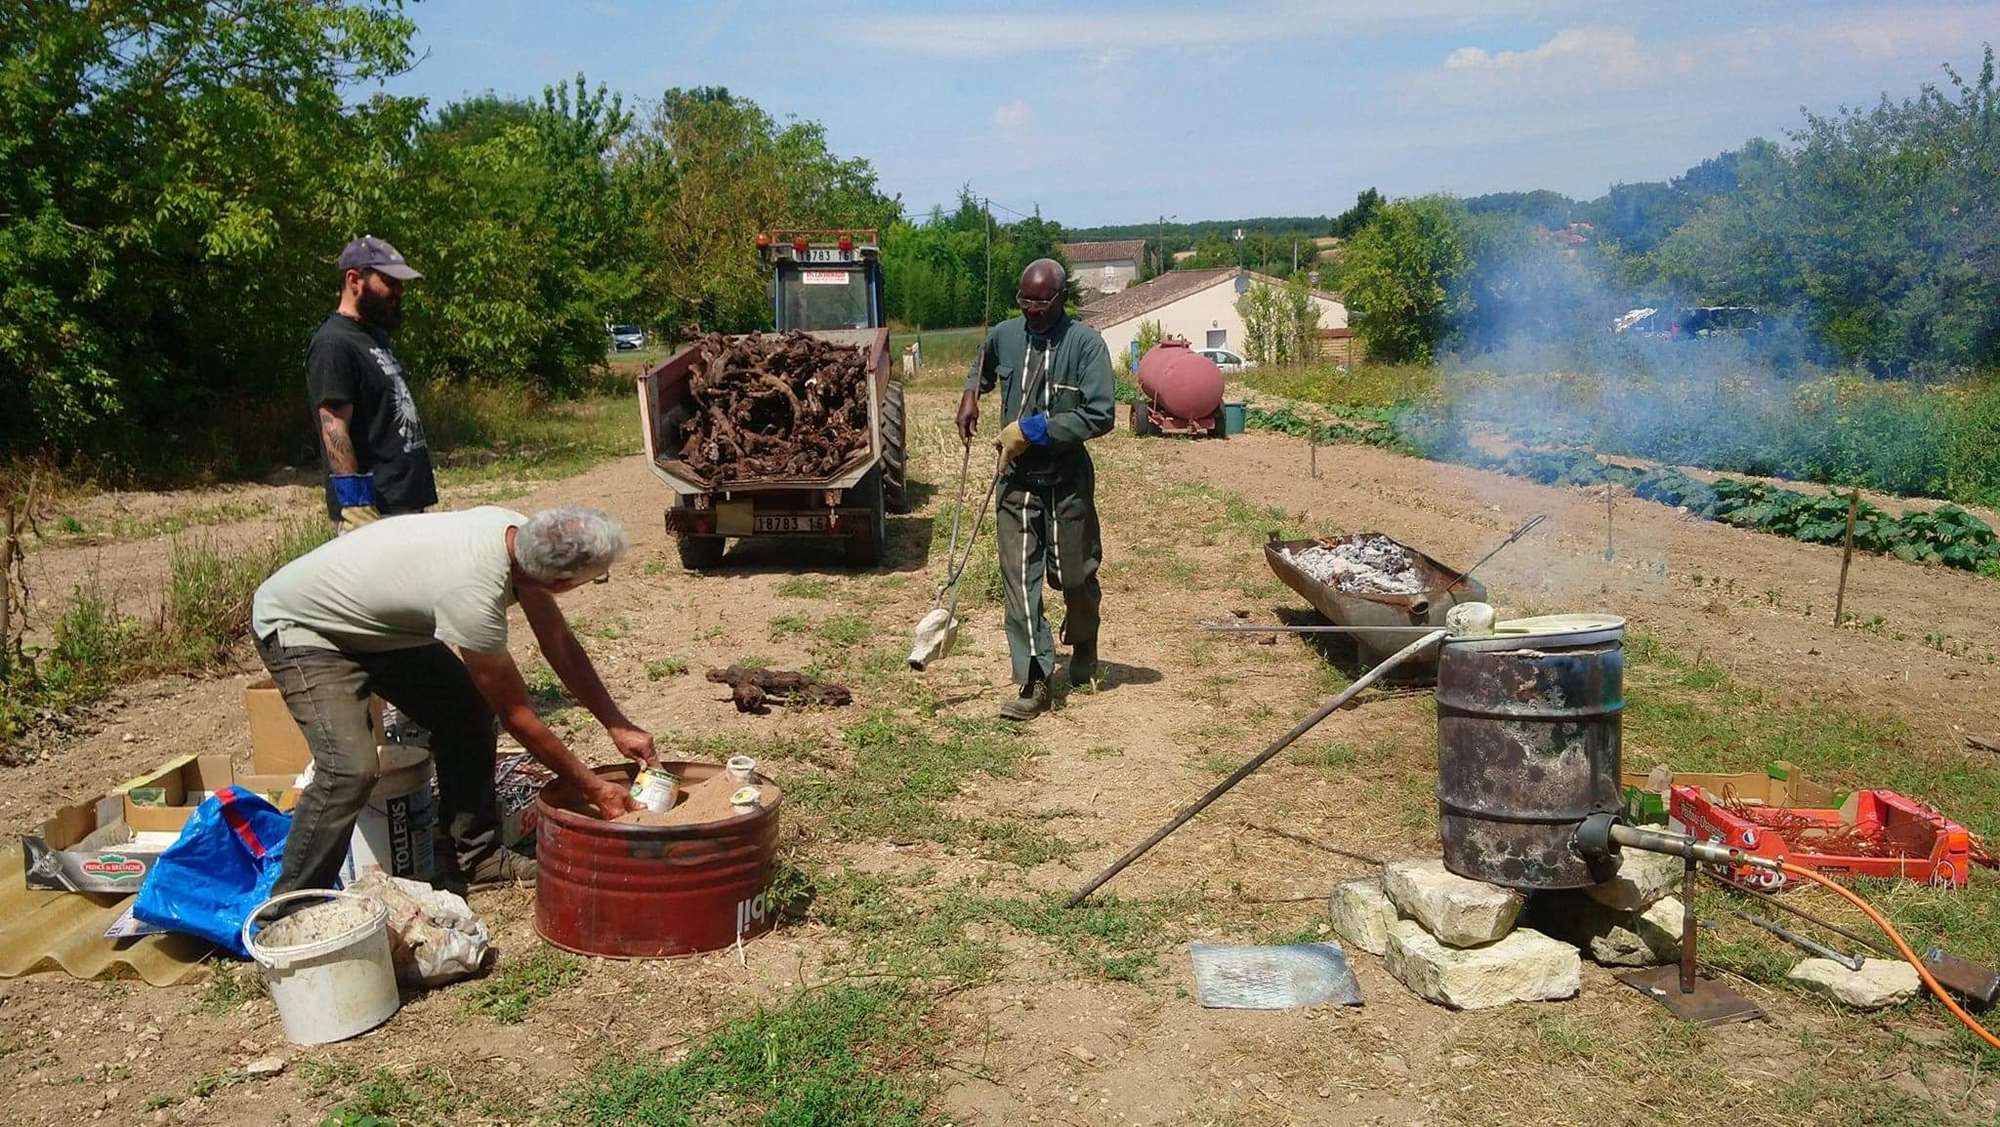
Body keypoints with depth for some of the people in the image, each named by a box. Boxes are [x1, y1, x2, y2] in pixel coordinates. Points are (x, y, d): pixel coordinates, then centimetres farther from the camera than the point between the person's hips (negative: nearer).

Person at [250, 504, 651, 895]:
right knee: (352, 769, -24)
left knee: (468, 712, 6)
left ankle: (471, 857, 17)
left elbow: (559, 643, -2)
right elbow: (517, 716, -26)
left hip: (374, 622, 9)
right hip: (298, 623, -9)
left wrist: (617, 724, -5)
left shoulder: (519, 532, -16)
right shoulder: (472, 597, -38)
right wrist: (594, 788, -17)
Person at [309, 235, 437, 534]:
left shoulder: (374, 337, 18)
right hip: (374, 511, -10)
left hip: (406, 504, 10)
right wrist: (358, 508, -24)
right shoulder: (334, 345, -12)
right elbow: (334, 432, -19)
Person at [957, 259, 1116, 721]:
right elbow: (983, 366, 26)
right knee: (1020, 580, -4)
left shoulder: (1085, 343, -13)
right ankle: (1034, 682, 1)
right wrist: (971, 393, 5)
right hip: (1016, 480, 3)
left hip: (1067, 481, -3)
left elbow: (1099, 417, -19)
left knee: (1074, 575, 12)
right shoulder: (1003, 335, 1)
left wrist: (1032, 430, -21)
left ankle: (1083, 646, 42)